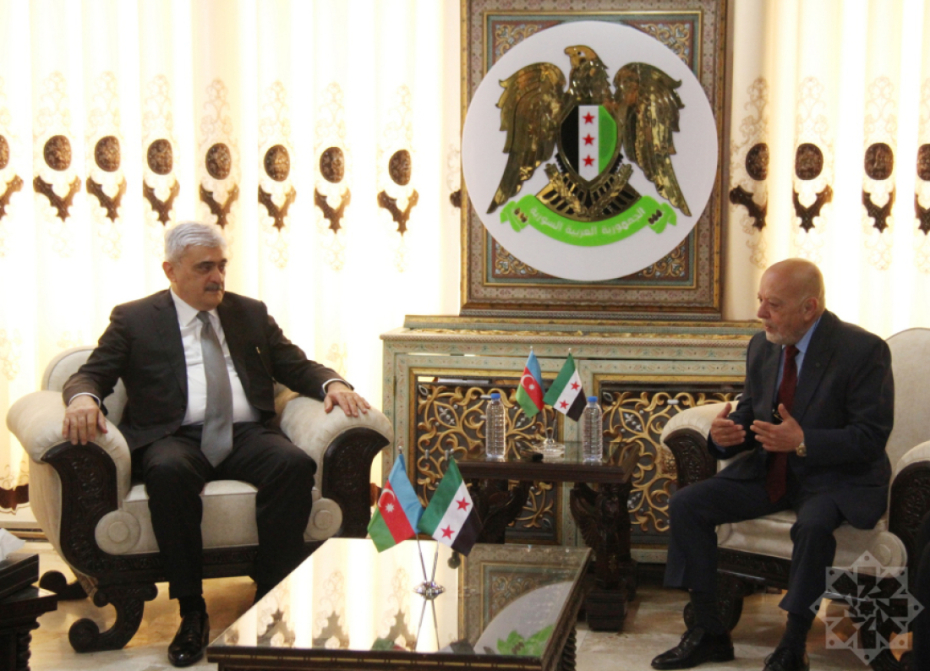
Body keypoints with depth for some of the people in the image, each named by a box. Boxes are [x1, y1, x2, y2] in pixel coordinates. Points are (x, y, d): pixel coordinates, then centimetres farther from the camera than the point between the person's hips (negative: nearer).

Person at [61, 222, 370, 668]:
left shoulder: (251, 313, 22)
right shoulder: (134, 320, 12)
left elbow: (297, 367, 20)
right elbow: (90, 375, 6)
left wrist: (332, 383, -2)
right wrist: (83, 398, -19)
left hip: (247, 436, 3)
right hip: (176, 437, -2)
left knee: (294, 464, -31)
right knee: (168, 471, -38)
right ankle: (191, 612, -27)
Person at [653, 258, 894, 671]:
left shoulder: (863, 351, -15)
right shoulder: (762, 347, 4)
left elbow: (871, 437, -18)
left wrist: (803, 443, -30)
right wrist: (725, 435, -12)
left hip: (835, 479, -6)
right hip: (768, 472, 6)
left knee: (813, 525, -38)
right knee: (686, 505, -9)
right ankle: (709, 633, -1)